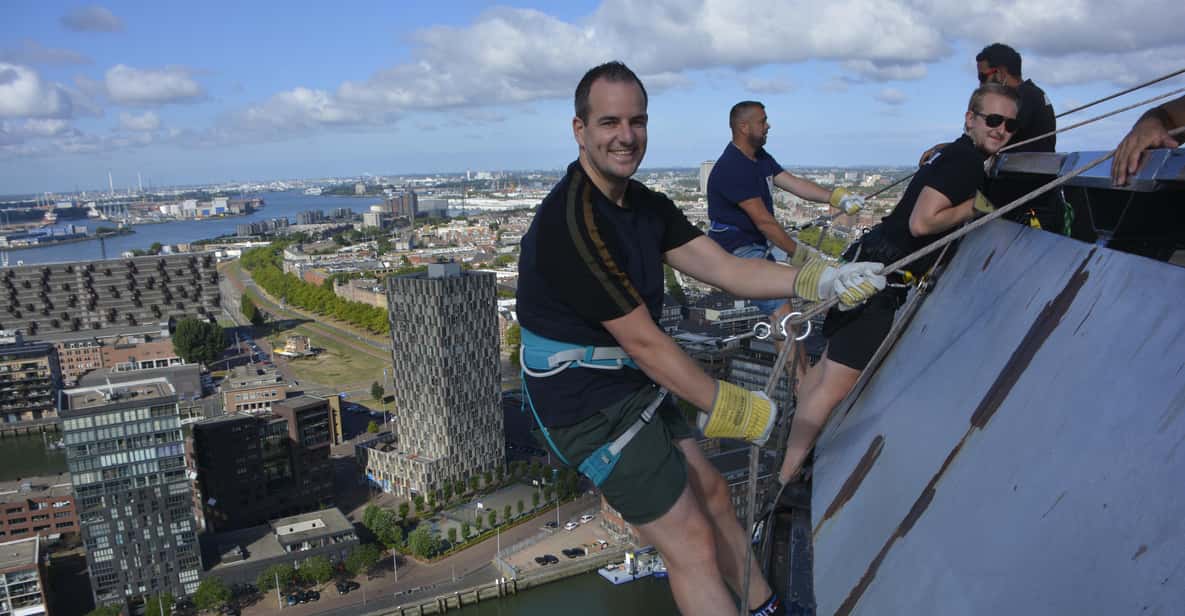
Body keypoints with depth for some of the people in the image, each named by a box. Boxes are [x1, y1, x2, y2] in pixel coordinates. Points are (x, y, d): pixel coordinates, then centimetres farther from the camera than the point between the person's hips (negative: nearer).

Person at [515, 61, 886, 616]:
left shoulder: (646, 206, 4)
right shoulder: (572, 222, -27)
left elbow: (724, 268, -2)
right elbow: (643, 343, -24)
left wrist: (820, 280, -16)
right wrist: (735, 410, -15)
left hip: (632, 385, 10)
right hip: (586, 404, -9)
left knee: (711, 493, 21)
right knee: (693, 543, -3)